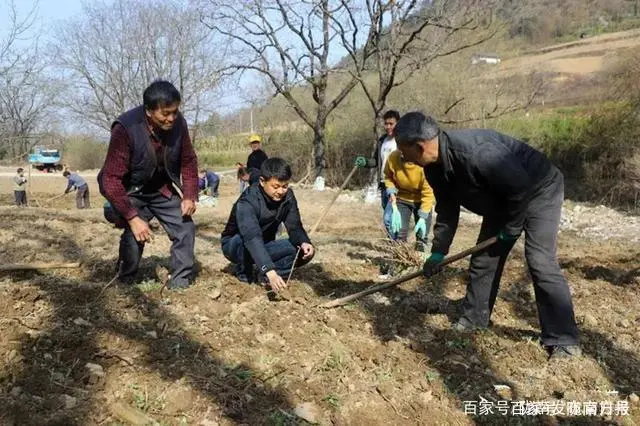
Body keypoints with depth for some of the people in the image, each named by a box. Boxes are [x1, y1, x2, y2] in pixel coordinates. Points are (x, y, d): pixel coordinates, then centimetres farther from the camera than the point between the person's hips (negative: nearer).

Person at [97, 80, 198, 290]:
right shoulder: (126, 128, -31)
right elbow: (111, 179, -29)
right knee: (135, 235, -22)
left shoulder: (178, 123, -17)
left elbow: (188, 161, 0)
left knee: (186, 227, -2)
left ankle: (180, 284, 12)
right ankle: (125, 285, 3)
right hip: (131, 191, -4)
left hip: (162, 188, 5)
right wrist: (132, 217, -34)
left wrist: (189, 195, -10)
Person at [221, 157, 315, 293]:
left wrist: (304, 242, -36)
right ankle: (245, 275, -12)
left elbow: (295, 227, -12)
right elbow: (252, 238, -45)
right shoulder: (247, 202, -32)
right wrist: (270, 271, -57)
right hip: (235, 245, -4)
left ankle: (259, 274, -14)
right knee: (246, 238, -40)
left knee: (305, 253, -18)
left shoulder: (287, 197, -12)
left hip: (263, 246, 5)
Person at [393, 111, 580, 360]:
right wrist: (438, 252, 1)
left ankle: (563, 341, -10)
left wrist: (510, 228, -18)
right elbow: (446, 212, 3)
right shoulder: (434, 168, -10)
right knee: (483, 258, 8)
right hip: (503, 198, 9)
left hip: (539, 190, -8)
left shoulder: (474, 151, -39)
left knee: (540, 262, -17)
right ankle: (474, 318, 23)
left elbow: (521, 186, -31)